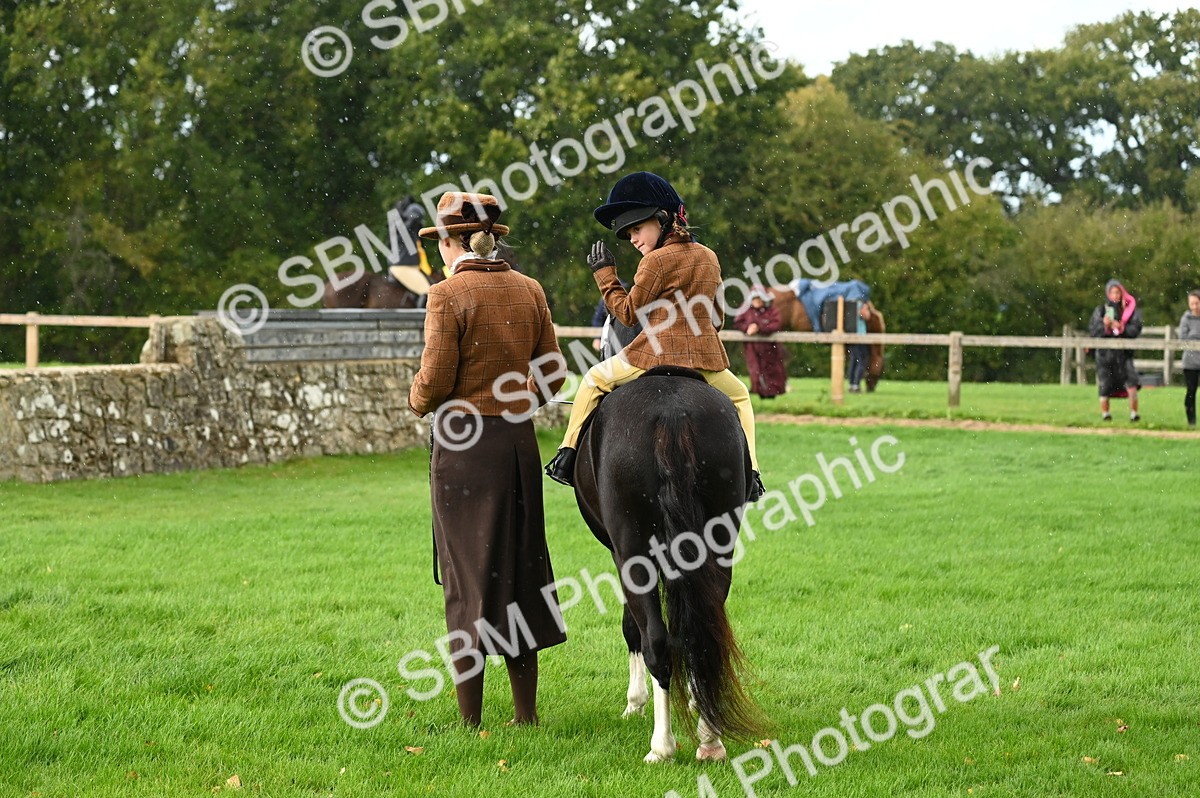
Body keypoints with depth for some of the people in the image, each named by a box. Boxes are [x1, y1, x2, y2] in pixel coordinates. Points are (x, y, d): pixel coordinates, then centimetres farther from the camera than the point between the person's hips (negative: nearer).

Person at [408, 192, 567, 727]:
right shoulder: (529, 290, 5)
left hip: (462, 444, -5)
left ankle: (470, 719, 7)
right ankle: (526, 713, 18)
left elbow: (435, 382, -13)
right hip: (520, 440, 5)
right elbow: (552, 374, 8)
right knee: (522, 567, 13)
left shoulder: (448, 295, -11)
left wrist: (417, 401, 8)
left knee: (467, 575, 3)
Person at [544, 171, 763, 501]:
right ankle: (750, 471, 15)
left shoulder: (657, 260, -7)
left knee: (594, 380, 18)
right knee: (739, 396, 32)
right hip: (707, 358, 5)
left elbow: (629, 313, -1)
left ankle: (569, 453, 11)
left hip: (658, 353, -5)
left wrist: (605, 274, 8)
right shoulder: (709, 257, 14)